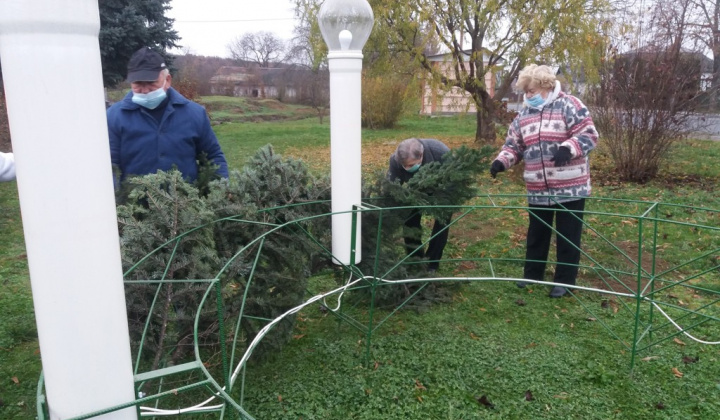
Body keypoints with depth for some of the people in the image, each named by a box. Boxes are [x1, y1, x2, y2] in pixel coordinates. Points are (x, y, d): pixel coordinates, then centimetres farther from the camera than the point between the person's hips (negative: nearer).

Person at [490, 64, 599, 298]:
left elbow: (589, 135, -12)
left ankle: (565, 281, 19)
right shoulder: (524, 114, 10)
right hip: (538, 190, 5)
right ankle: (532, 274, 32)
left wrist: (568, 148, -29)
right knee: (536, 234, 16)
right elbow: (514, 145, 13)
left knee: (568, 236, 6)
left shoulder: (569, 106, -7)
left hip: (570, 187, -5)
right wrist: (502, 161, -5)